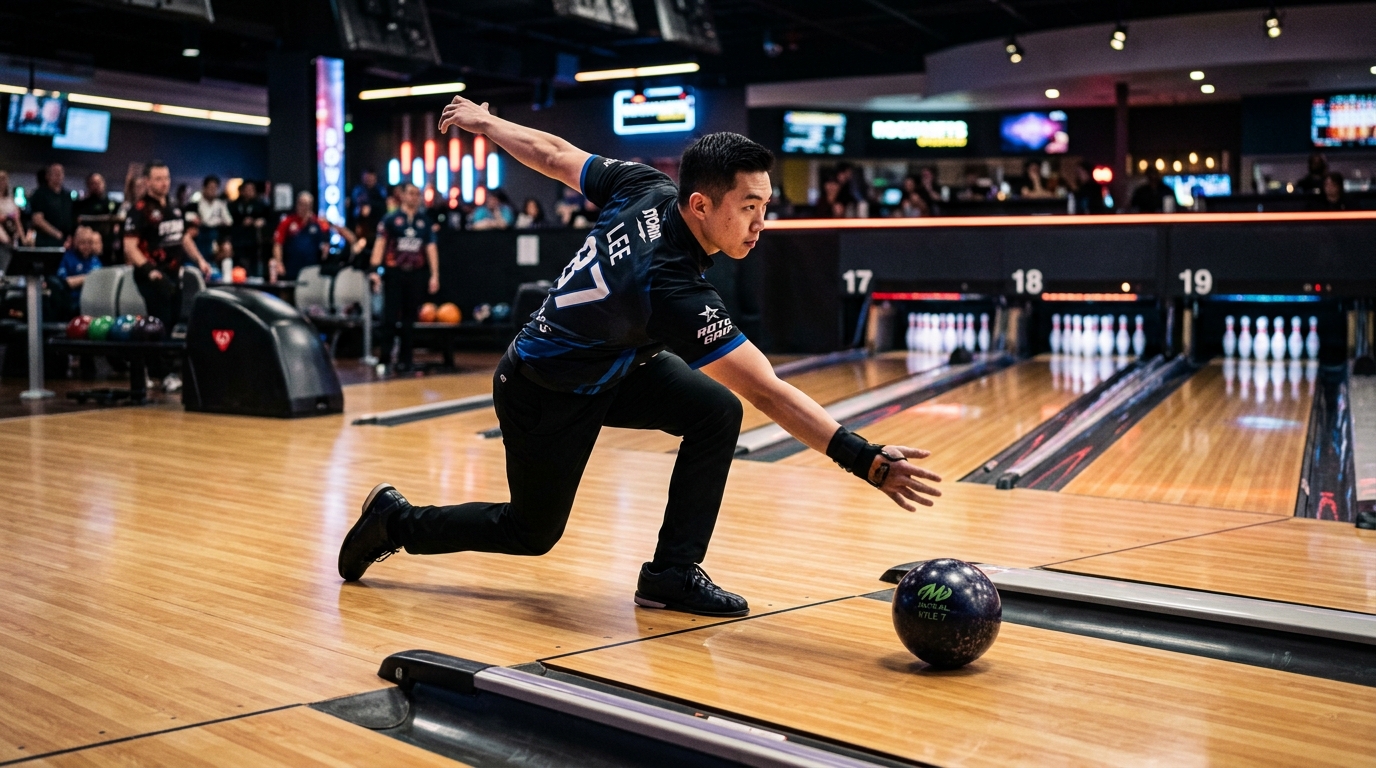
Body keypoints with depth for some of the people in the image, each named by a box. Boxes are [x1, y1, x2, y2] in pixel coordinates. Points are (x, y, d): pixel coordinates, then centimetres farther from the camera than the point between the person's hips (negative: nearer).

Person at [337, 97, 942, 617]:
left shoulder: (648, 190, -20)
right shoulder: (672, 291, -40)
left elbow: (554, 154, -6)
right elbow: (767, 393, -44)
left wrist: (484, 122, 13)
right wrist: (865, 460, -46)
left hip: (615, 362, 8)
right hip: (547, 400, -8)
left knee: (715, 411, -12)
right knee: (533, 533, 11)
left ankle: (673, 573, -1)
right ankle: (396, 521, 31)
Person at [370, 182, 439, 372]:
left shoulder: (425, 221, 9)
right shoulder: (390, 219, 2)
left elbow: (431, 248, 7)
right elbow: (380, 243, -4)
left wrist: (434, 275, 0)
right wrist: (375, 269, -14)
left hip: (416, 274, 2)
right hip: (394, 272, -2)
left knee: (410, 319, 7)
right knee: (390, 316, -3)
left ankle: (405, 359, 14)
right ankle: (385, 357, 2)